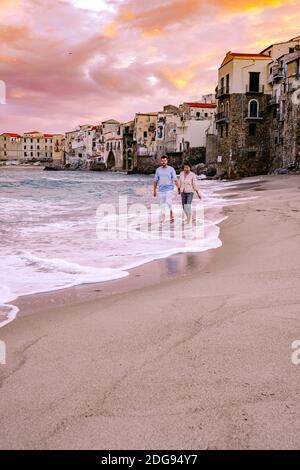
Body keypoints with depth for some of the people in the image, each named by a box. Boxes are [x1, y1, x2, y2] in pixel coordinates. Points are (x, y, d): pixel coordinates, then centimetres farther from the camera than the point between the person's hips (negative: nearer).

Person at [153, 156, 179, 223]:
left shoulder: (171, 169, 0)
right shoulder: (158, 170, 8)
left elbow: (175, 180, -2)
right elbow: (155, 181, 12)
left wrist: (178, 188, -8)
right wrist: (154, 190, 10)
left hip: (169, 189, -3)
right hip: (161, 189, 3)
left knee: (168, 202, -18)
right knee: (162, 204, 5)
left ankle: (171, 211, 8)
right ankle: (163, 217, 17)